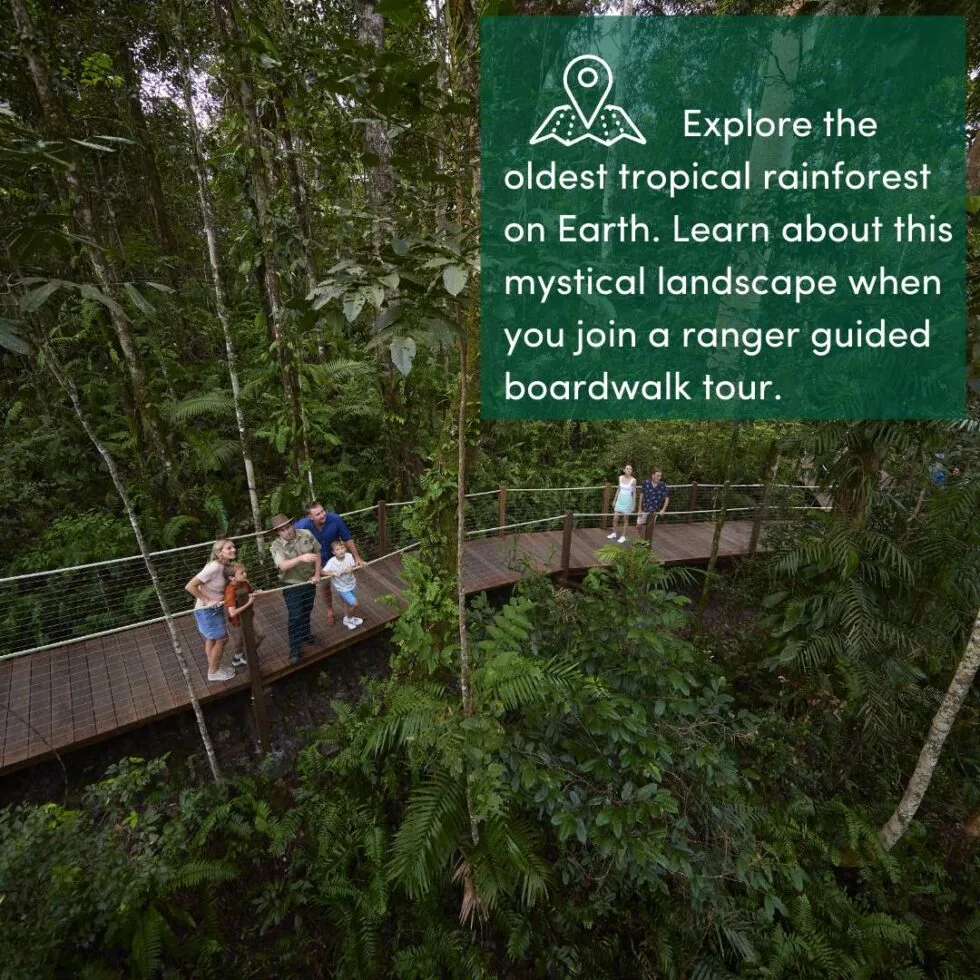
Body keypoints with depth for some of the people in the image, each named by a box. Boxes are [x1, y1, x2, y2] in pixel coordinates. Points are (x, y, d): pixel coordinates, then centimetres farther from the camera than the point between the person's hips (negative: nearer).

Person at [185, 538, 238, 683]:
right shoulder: (214, 567, -28)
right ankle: (213, 672, 21)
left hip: (214, 609, 8)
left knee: (211, 640, 21)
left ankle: (214, 668, 36)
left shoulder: (223, 566, -1)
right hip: (207, 611, -8)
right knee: (221, 639, 3)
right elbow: (190, 586, -27)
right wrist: (207, 600, -20)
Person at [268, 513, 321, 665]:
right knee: (295, 617, 0)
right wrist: (301, 558, -51)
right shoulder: (276, 546, -21)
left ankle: (305, 634, 49)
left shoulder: (306, 534, -13)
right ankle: (295, 648, 18)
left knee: (307, 612, 23)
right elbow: (283, 566, -36)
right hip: (292, 586, -3)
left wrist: (317, 574, -6)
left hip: (309, 581, 4)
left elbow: (317, 553, -2)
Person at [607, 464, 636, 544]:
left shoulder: (633, 480, -12)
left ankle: (623, 536, 17)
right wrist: (615, 500, 13)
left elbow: (634, 493, -6)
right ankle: (614, 533, 25)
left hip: (628, 501, -4)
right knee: (615, 518, 6)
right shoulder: (620, 477, 0)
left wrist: (634, 504, -5)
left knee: (625, 519, 6)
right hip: (620, 500, 4)